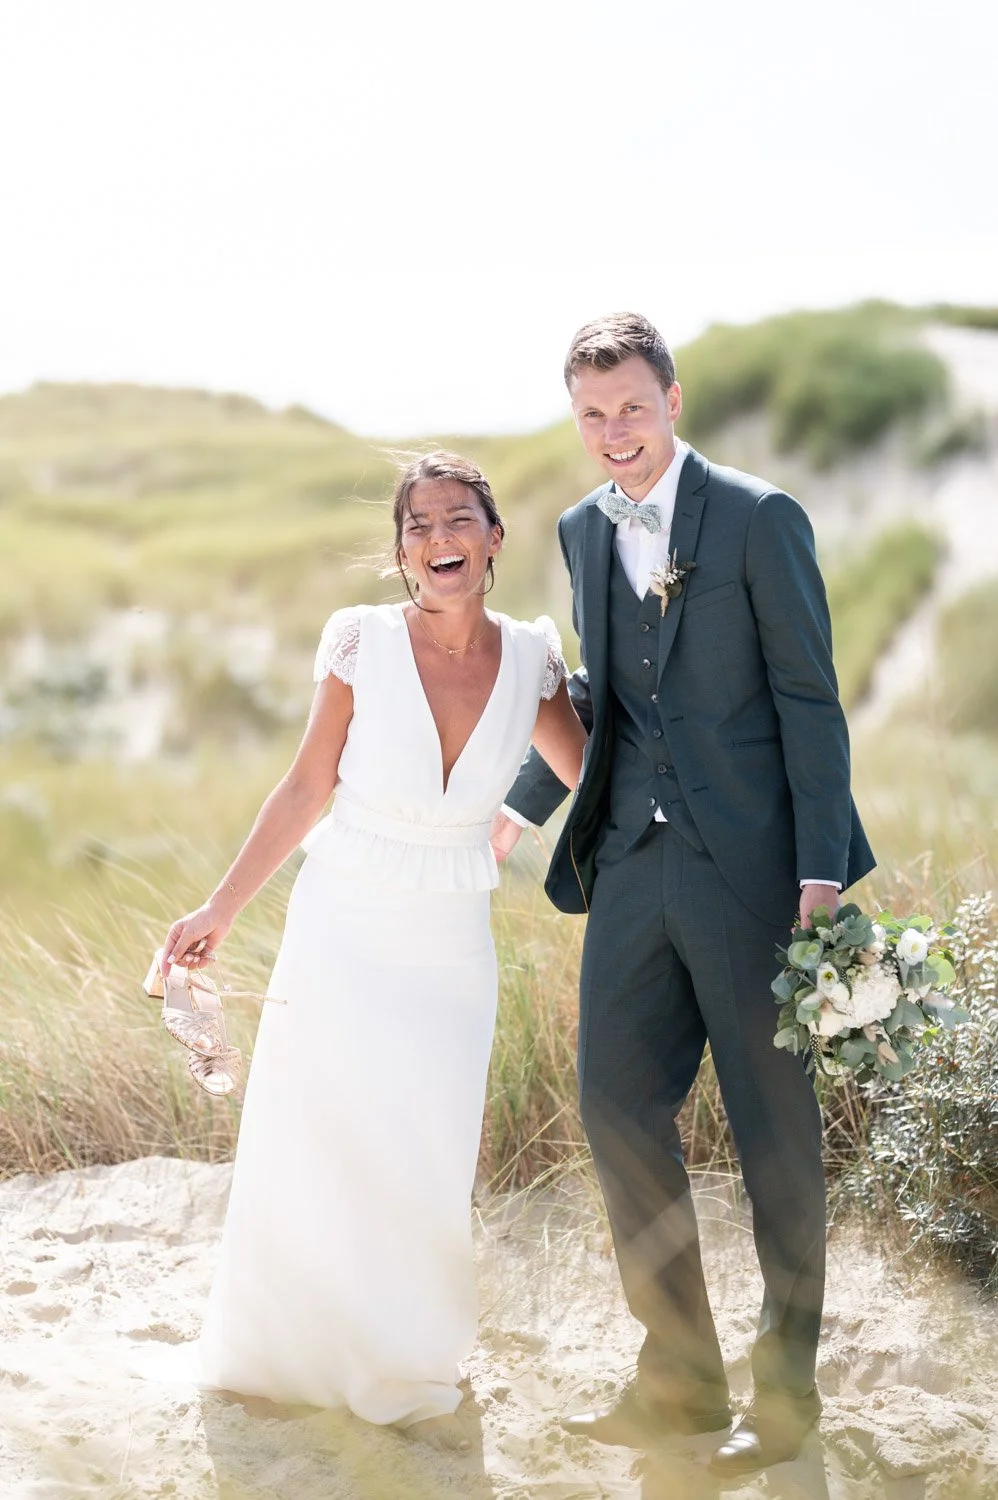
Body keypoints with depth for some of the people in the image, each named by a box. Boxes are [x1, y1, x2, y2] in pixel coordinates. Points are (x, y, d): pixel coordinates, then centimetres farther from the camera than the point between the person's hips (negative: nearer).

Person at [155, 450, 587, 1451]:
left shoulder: (529, 657, -4)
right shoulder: (363, 643, -11)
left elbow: (592, 776, 11)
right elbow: (308, 788, -3)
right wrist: (222, 909, -2)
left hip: (450, 949, 1)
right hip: (340, 933, -1)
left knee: (424, 1169, 5)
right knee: (306, 1153, 9)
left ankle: (407, 1374, 26)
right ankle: (283, 1359, 31)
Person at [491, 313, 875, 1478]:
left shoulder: (759, 518, -7)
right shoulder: (582, 531, 11)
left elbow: (809, 701, -9)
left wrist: (822, 874, -14)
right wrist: (521, 807, 16)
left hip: (746, 865, -6)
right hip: (632, 861, 6)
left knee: (774, 1129, 4)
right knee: (616, 1107, 7)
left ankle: (785, 1389, 19)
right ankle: (680, 1374, 22)